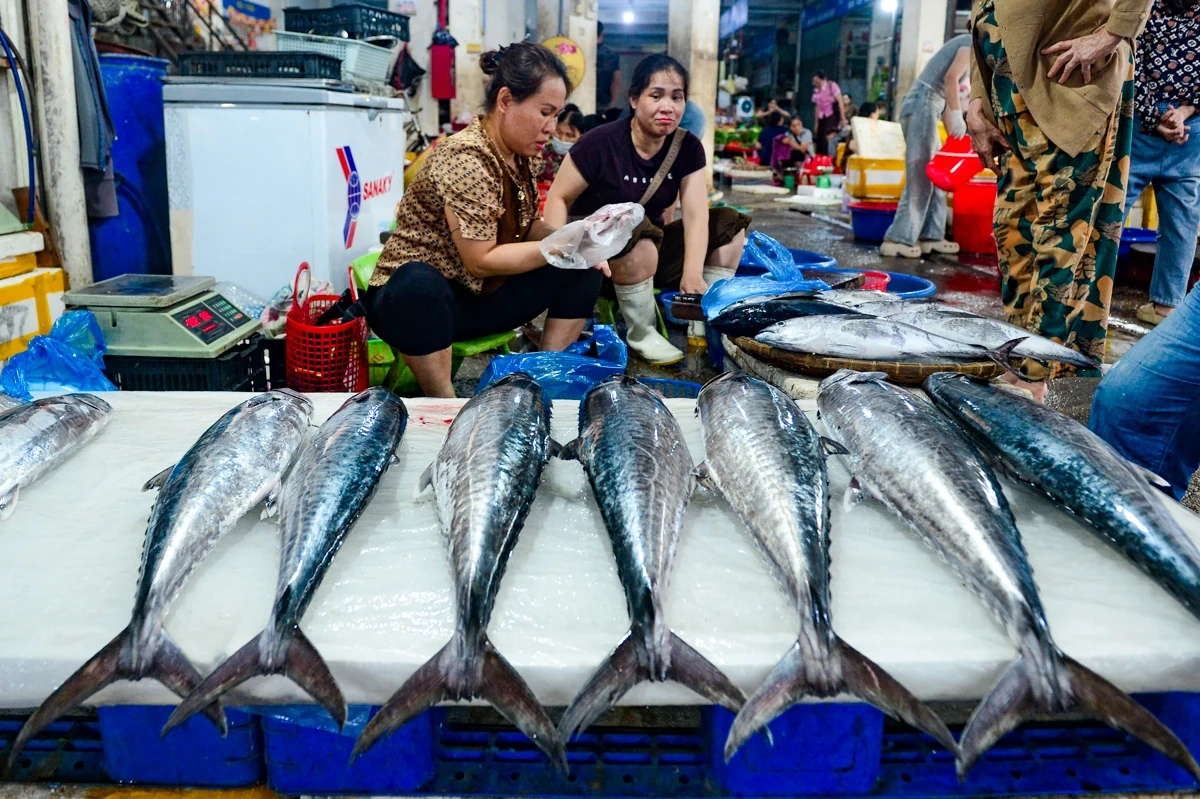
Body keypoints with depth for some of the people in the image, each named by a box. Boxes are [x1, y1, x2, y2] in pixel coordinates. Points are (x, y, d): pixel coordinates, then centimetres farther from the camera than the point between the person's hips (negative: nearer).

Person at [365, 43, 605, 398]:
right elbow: (481, 260, -24)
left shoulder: (523, 155, 2)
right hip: (419, 297, -8)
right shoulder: (466, 158, -23)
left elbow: (519, 226, 10)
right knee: (415, 284, -41)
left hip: (482, 295, 8)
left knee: (583, 266, -2)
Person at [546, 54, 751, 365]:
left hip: (651, 249, 6)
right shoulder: (601, 143, -17)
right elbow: (558, 199, -13)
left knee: (730, 224, -6)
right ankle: (641, 335, -16)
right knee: (640, 238, -38)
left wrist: (692, 274, -26)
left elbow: (696, 213, -12)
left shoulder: (687, 147, -3)